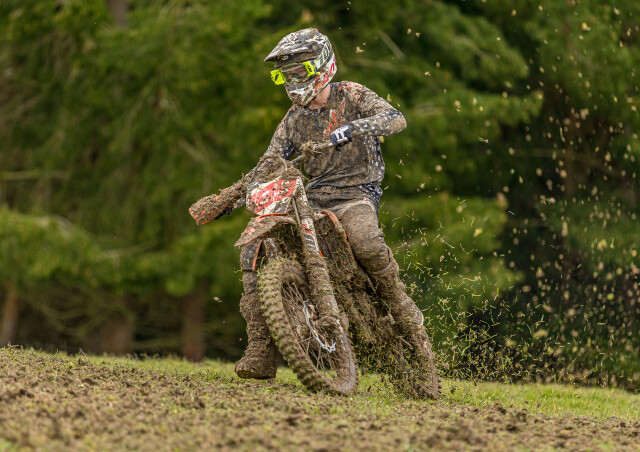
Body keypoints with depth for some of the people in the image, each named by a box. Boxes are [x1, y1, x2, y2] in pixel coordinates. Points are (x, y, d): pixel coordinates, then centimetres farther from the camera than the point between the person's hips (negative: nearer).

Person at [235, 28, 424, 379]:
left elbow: (396, 119, -17)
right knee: (253, 251, -14)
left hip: (356, 193, -6)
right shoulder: (294, 120, 15)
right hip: (312, 198, 6)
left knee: (364, 239, -40)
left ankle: (400, 304, -11)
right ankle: (261, 353, -14)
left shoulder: (351, 96, -1)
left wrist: (351, 128, -34)